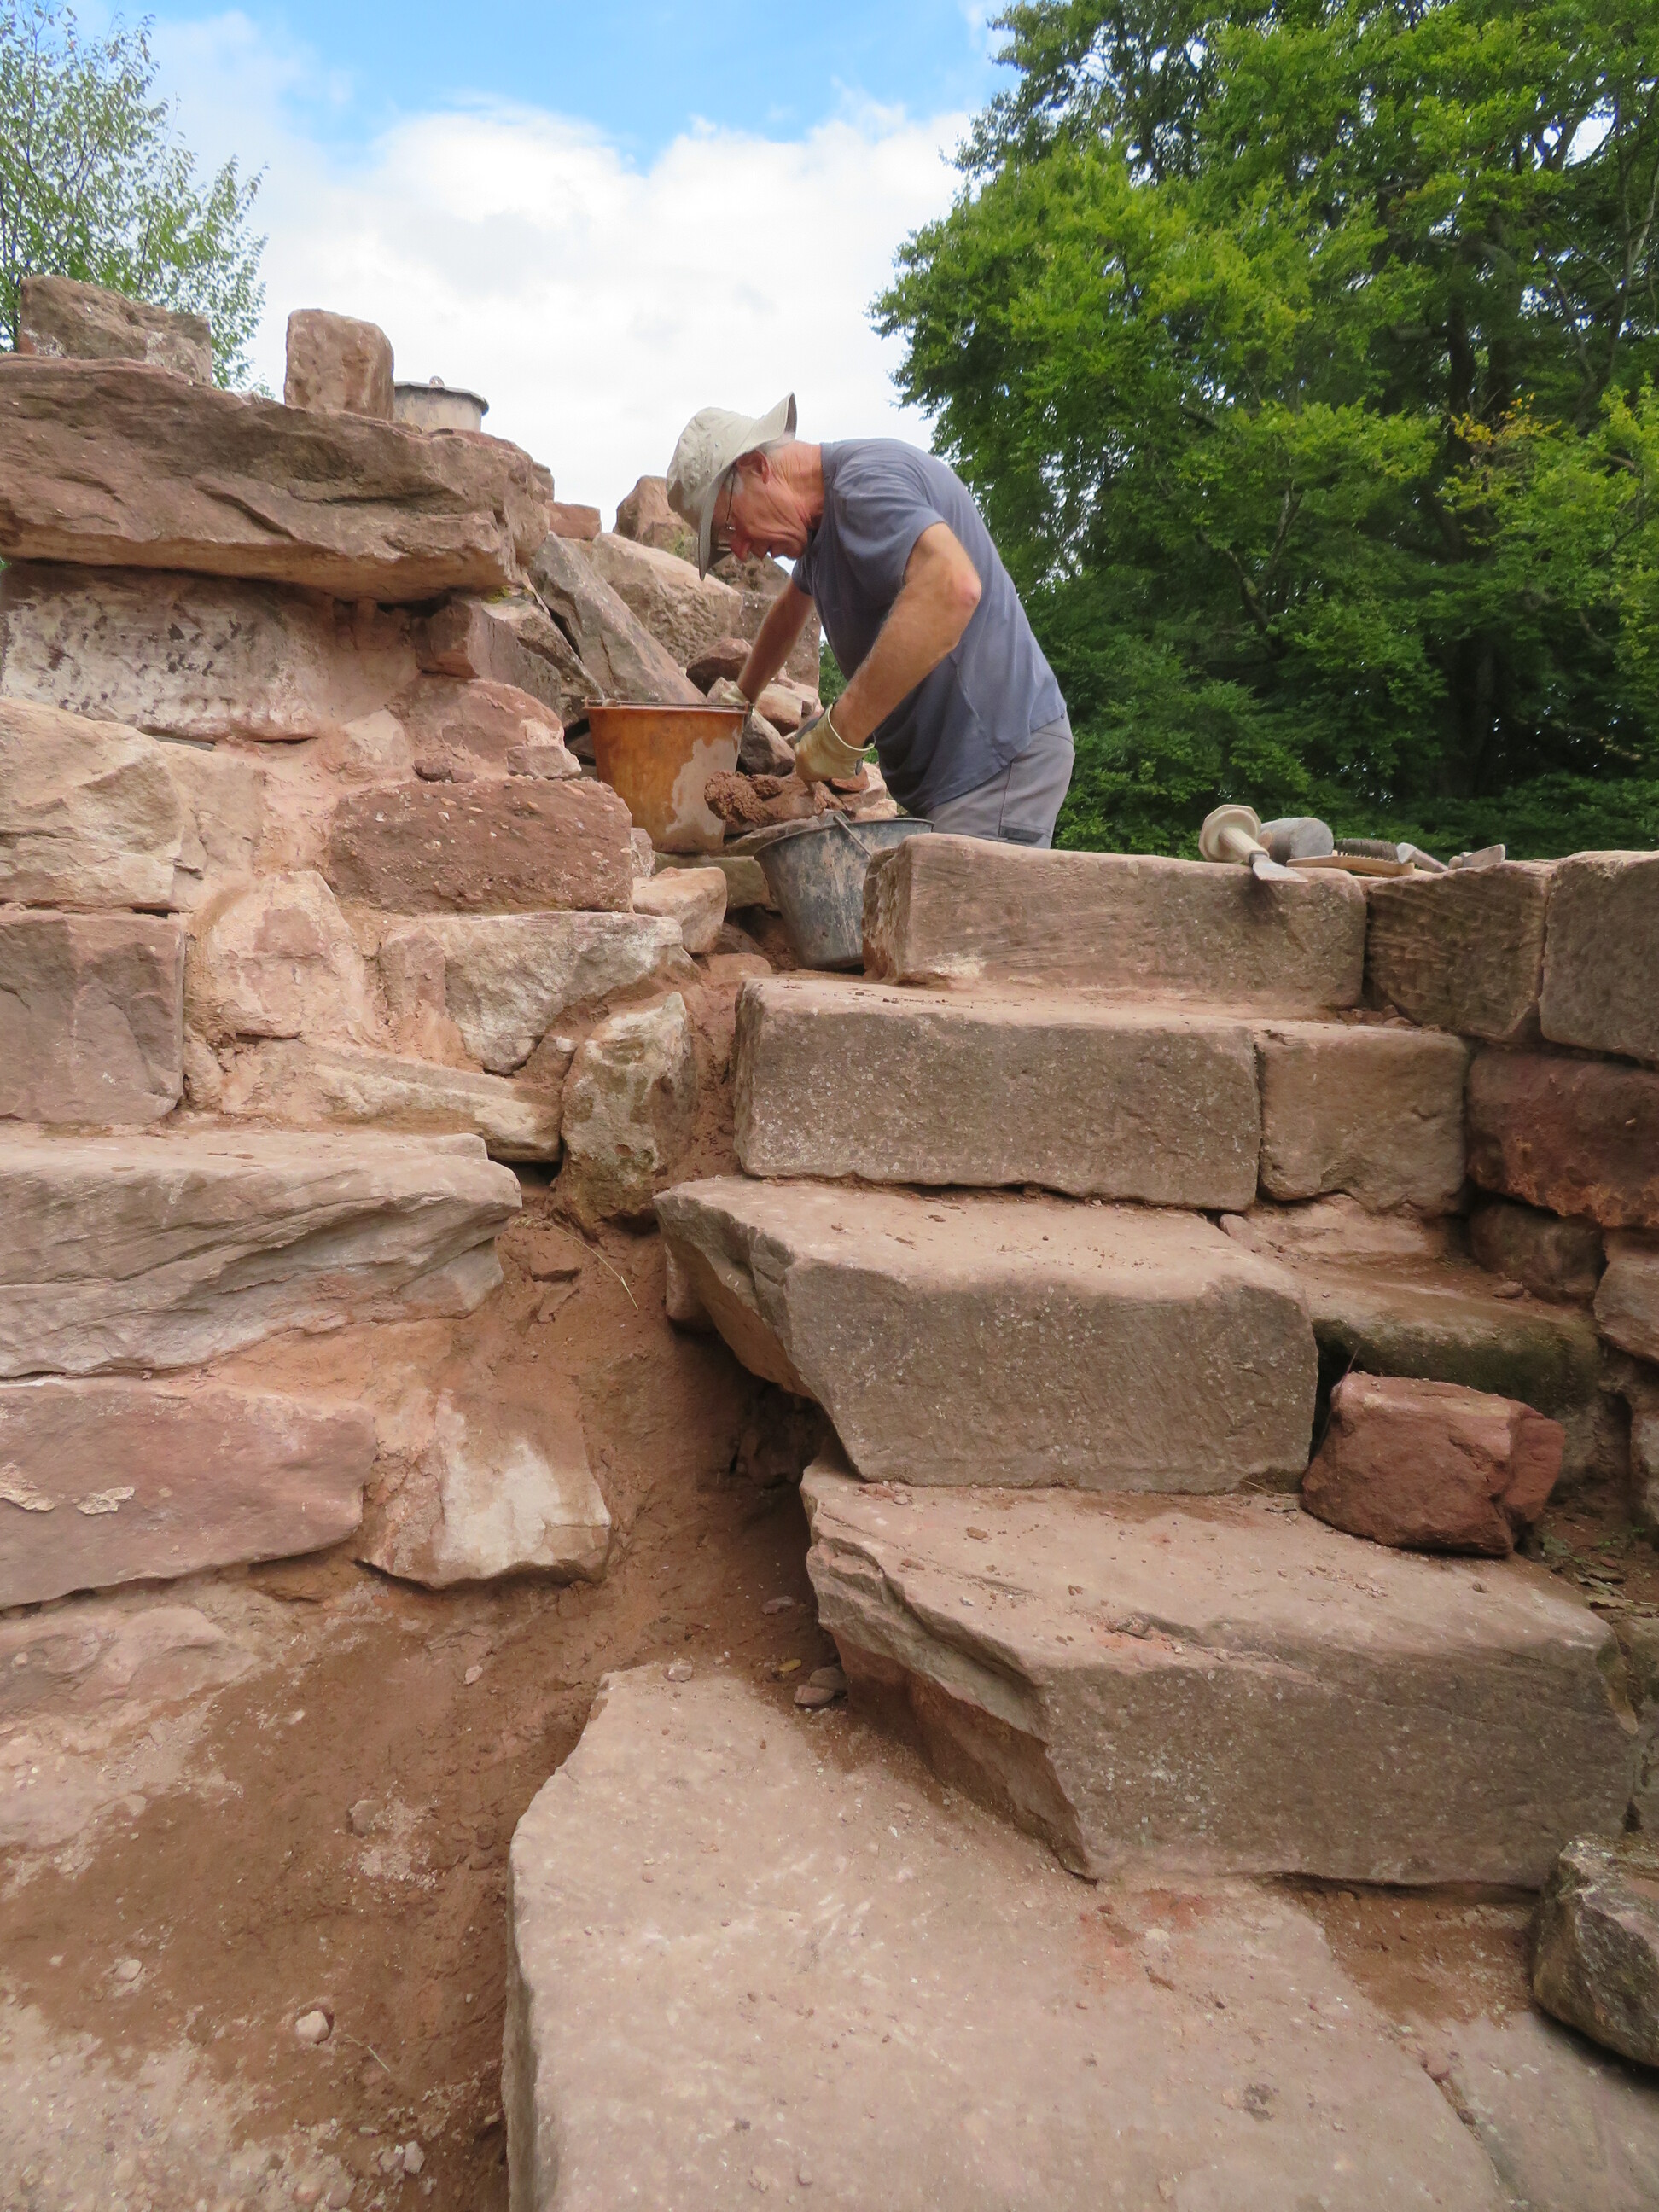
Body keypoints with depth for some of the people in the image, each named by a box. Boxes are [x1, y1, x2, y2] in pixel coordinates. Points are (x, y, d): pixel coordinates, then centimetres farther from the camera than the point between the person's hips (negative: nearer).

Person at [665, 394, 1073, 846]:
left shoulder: (863, 484, -16)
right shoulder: (824, 512, 17)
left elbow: (951, 585, -35)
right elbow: (791, 606, 38)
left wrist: (838, 734, -33)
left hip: (998, 759, -10)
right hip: (946, 767, 10)